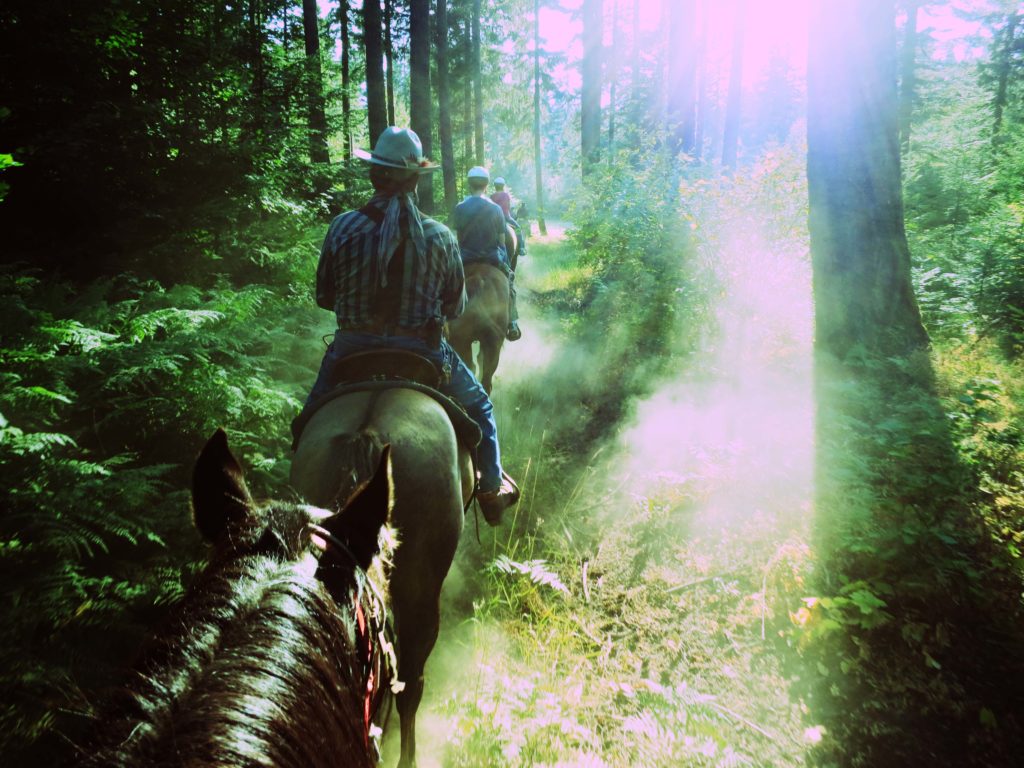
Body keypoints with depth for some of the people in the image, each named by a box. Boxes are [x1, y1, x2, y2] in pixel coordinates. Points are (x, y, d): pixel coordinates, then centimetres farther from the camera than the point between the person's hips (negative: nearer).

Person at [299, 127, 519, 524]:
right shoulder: (440, 236, -9)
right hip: (423, 353, 0)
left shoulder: (343, 227, -9)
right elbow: (455, 306, 1)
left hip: (352, 351, 1)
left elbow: (324, 297, 1)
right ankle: (491, 488, 32)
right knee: (478, 406, 26)